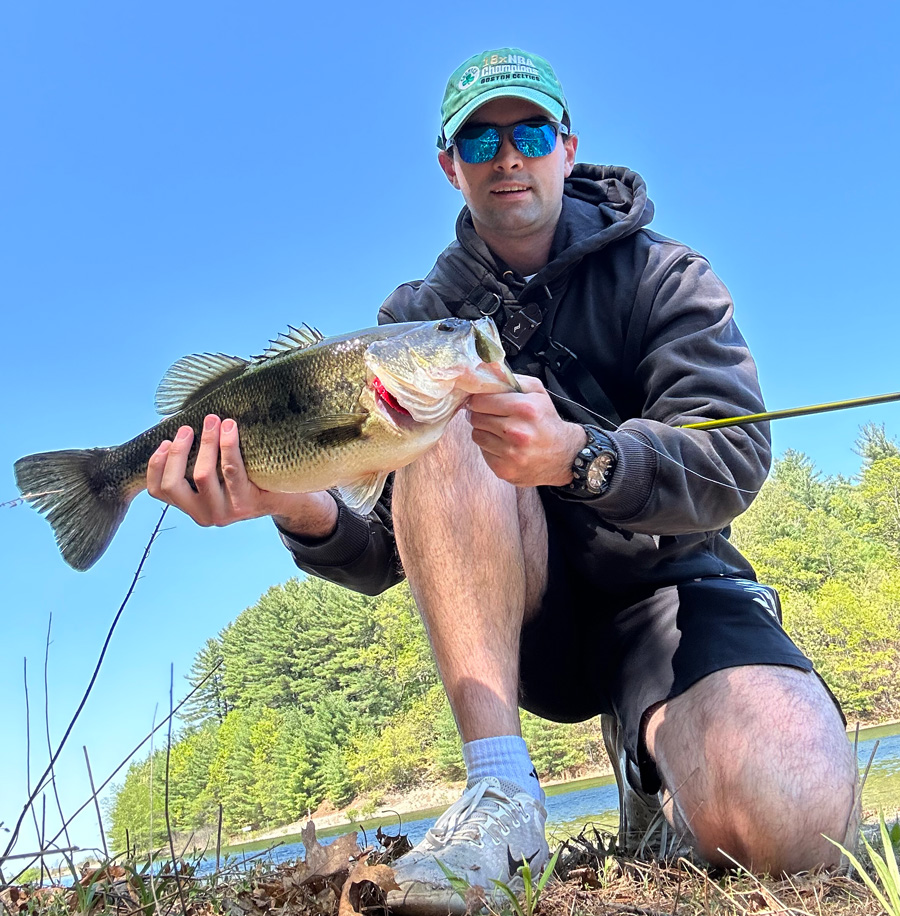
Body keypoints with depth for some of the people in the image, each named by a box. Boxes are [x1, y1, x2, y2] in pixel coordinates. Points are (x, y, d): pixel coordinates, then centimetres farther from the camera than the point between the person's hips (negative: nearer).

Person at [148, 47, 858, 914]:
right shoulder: (418, 318, 3)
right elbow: (384, 555, -4)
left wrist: (576, 455, -36)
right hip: (518, 617, 2)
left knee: (784, 821, -30)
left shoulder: (662, 276, 0)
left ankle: (654, 744, 7)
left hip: (667, 583, -1)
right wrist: (305, 511, -28)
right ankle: (501, 787, -27)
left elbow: (733, 460, -16)